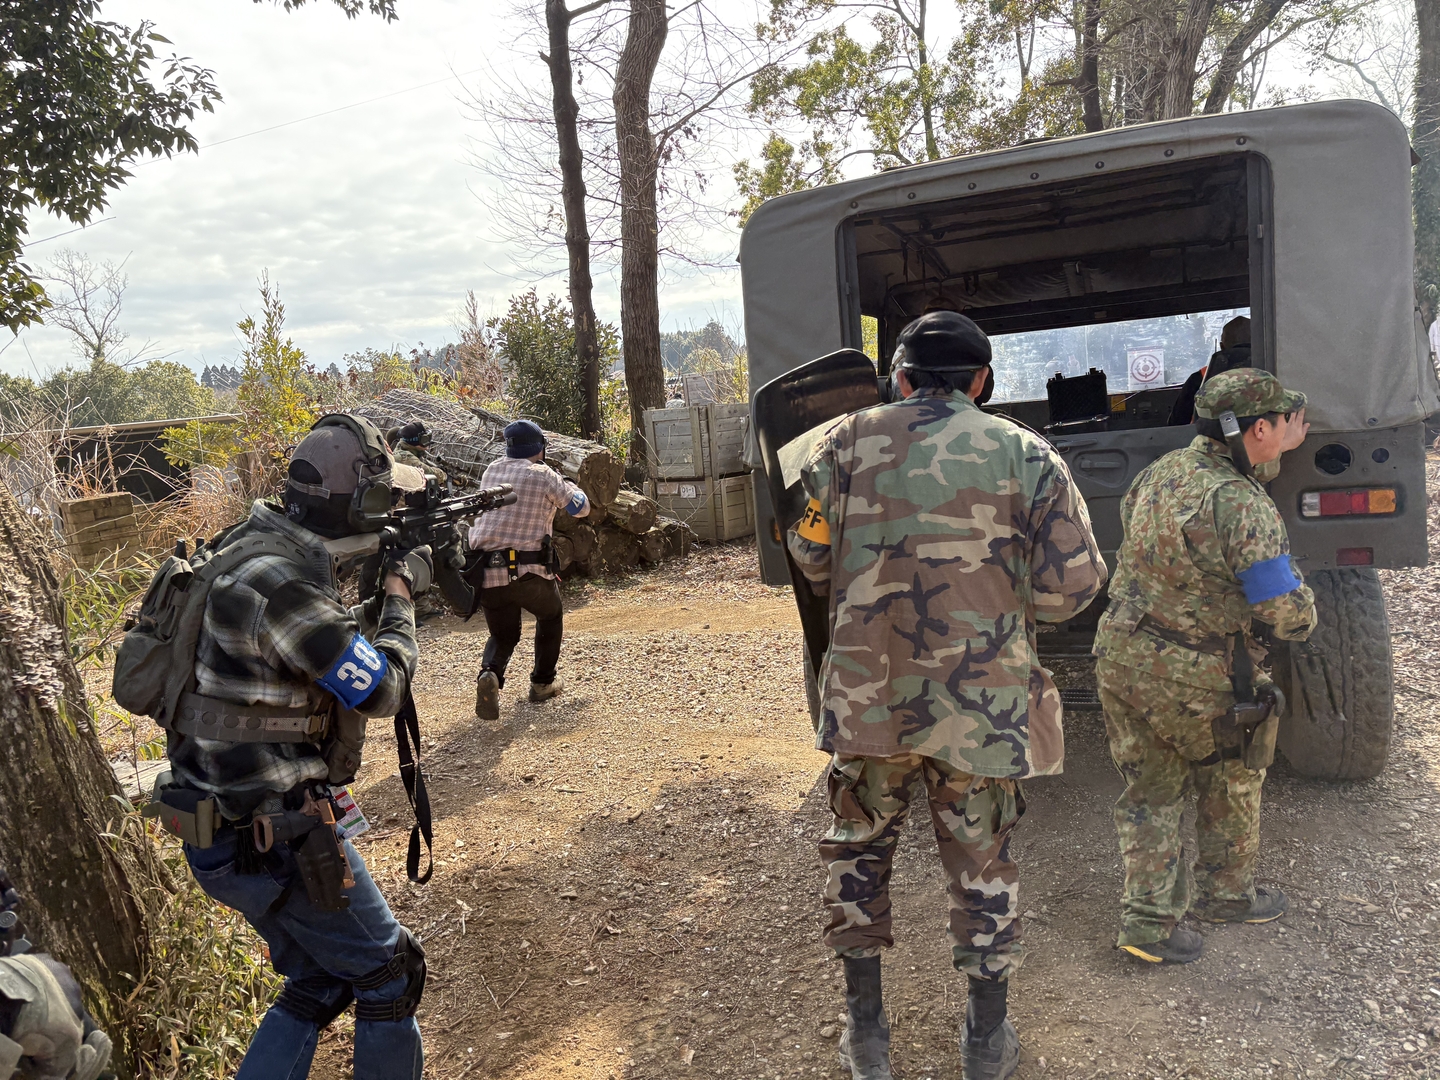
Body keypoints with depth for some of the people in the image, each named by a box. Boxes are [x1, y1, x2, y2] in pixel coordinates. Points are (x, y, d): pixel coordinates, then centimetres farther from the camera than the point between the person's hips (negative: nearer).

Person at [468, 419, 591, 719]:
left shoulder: (491, 471, 11)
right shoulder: (543, 475, -3)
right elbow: (581, 507, 8)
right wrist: (566, 484, 26)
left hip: (486, 572, 4)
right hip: (527, 572, -4)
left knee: (503, 634, 20)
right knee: (550, 616, 26)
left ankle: (490, 673, -11)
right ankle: (543, 682, 29)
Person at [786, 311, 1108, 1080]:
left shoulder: (848, 442, -2)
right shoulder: (1026, 455, -5)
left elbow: (813, 561, 2)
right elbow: (1069, 588, -7)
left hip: (866, 693, 1)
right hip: (979, 700, 0)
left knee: (859, 849, 19)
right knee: (982, 865, 16)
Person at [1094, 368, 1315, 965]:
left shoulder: (1157, 473, 1)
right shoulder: (1244, 506, -23)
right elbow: (1289, 618, -20)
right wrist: (1302, 599, 4)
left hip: (1119, 651, 6)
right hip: (1190, 677, -6)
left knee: (1149, 790, 17)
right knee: (1231, 781, 22)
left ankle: (1148, 920, 20)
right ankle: (1225, 893, 41)